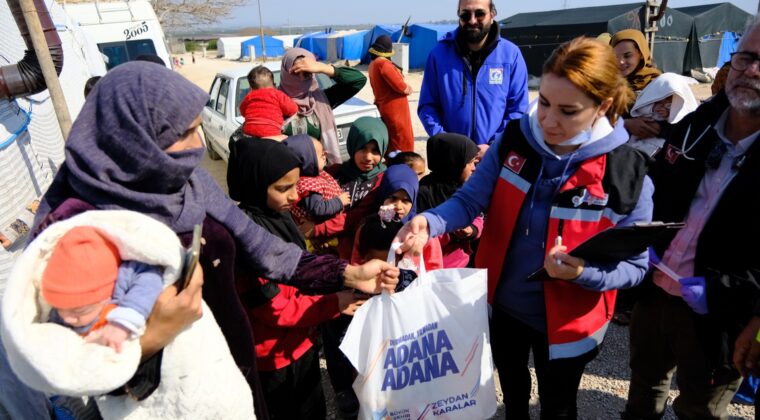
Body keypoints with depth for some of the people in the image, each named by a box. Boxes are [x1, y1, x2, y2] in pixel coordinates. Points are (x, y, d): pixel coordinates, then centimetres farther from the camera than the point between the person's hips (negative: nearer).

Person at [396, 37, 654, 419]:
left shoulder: (627, 176, -22)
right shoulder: (514, 140, -14)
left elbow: (635, 266, -14)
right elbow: (469, 199, -12)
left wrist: (583, 272, -35)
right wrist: (430, 223, -32)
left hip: (563, 323, -2)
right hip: (501, 304, 3)